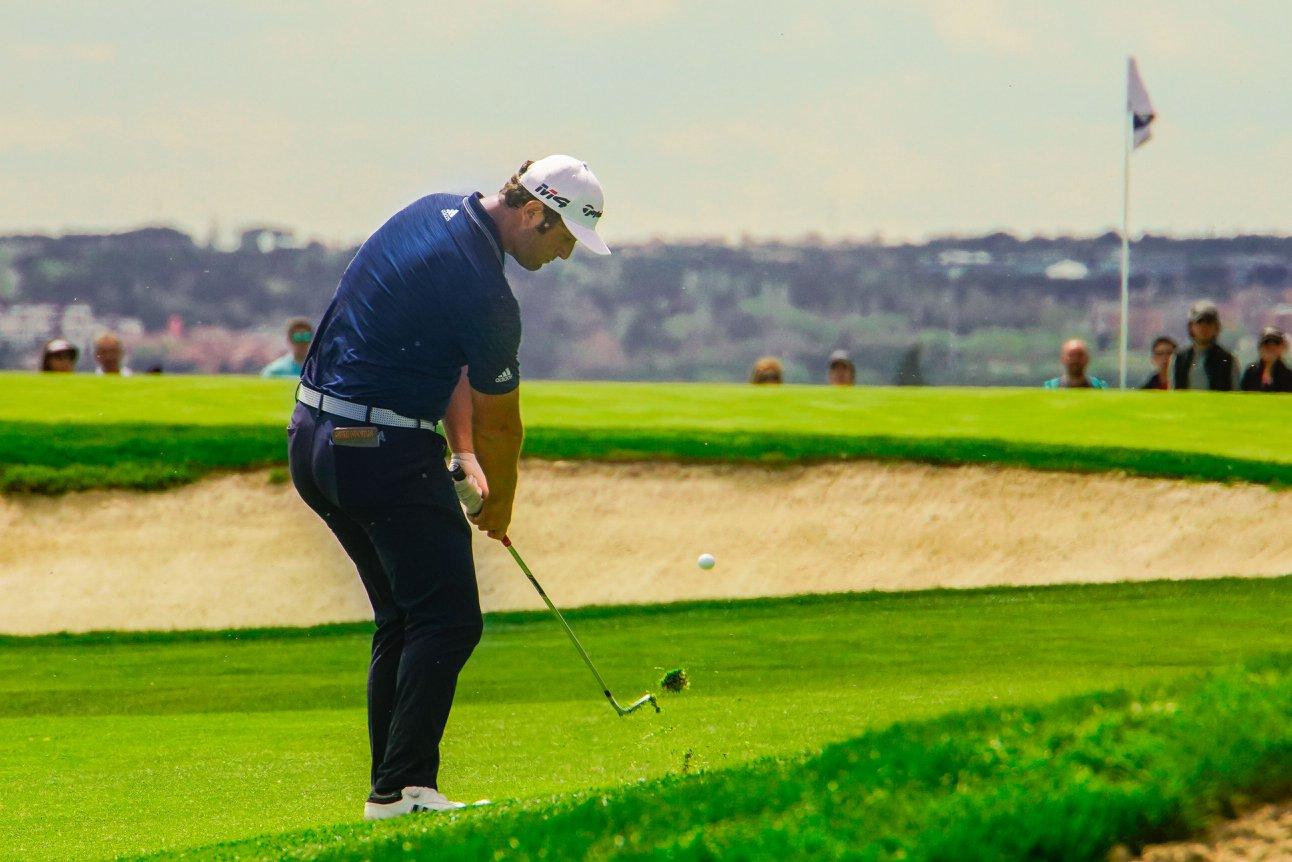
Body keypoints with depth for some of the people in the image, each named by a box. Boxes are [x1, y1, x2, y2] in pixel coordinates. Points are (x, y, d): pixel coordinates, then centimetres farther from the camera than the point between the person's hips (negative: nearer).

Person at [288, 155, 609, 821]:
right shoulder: (483, 292, -19)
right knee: (447, 620, -6)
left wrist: (464, 455, 15)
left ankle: (391, 787, 14)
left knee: (402, 618, 15)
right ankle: (401, 788, -12)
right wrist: (500, 507, 14)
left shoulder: (439, 212, 9)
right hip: (383, 455, -10)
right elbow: (499, 423, -3)